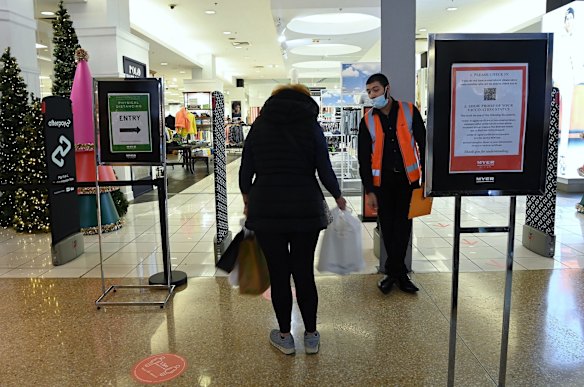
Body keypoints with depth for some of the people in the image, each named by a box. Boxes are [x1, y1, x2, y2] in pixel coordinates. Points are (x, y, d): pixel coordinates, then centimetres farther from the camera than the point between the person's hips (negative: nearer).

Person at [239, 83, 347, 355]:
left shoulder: (259, 125, 7)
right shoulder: (311, 126, 2)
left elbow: (245, 172, 8)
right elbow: (325, 172, -2)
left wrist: (247, 200, 24)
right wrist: (338, 198, 16)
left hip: (266, 210, 0)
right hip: (306, 209, 0)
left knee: (278, 274, 9)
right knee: (304, 272, 10)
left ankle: (285, 337, 21)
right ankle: (311, 336, 22)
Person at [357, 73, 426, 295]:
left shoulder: (409, 111, -1)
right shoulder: (367, 121, 2)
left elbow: (423, 144, 1)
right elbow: (364, 158, 1)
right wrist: (369, 190, -4)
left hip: (407, 178, -1)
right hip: (382, 181, 1)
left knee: (403, 227, 4)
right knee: (388, 228, 6)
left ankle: (393, 271, 17)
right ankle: (399, 272, 20)